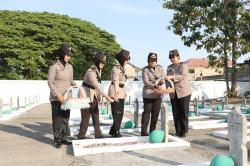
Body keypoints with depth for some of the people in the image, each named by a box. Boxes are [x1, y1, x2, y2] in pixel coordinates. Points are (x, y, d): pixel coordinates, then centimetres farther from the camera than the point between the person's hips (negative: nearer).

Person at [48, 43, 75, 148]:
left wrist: (74, 84, -4)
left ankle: (64, 138, 20)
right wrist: (58, 95, -18)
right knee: (57, 119, 1)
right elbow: (50, 82, -11)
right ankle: (57, 140, 12)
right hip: (56, 98, -5)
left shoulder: (70, 66, 7)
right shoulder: (54, 67, -11)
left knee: (65, 118, 10)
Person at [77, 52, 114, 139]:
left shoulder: (99, 70, 3)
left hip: (94, 97, 8)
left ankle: (98, 135, 17)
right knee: (85, 118, 0)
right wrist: (106, 96, -35)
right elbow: (97, 86, -31)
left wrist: (99, 96, 6)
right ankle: (81, 137, 13)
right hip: (86, 97, -8)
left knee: (96, 117, 9)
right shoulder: (90, 72, -24)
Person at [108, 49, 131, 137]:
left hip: (121, 92, 9)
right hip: (116, 92, -9)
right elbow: (115, 81, -17)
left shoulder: (121, 67, 15)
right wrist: (116, 94, -20)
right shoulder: (116, 67, -13)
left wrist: (124, 92, 18)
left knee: (120, 113, 12)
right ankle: (116, 132, 7)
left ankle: (113, 131, 23)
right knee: (117, 113, -3)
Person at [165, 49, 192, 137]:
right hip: (173, 94, 4)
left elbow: (183, 76, -19)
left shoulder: (183, 65, -2)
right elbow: (168, 79, 15)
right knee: (175, 113, 3)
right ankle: (177, 131, 11)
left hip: (184, 92, -4)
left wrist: (171, 77, -30)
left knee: (184, 113, -1)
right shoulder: (169, 67, 14)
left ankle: (183, 131, 8)